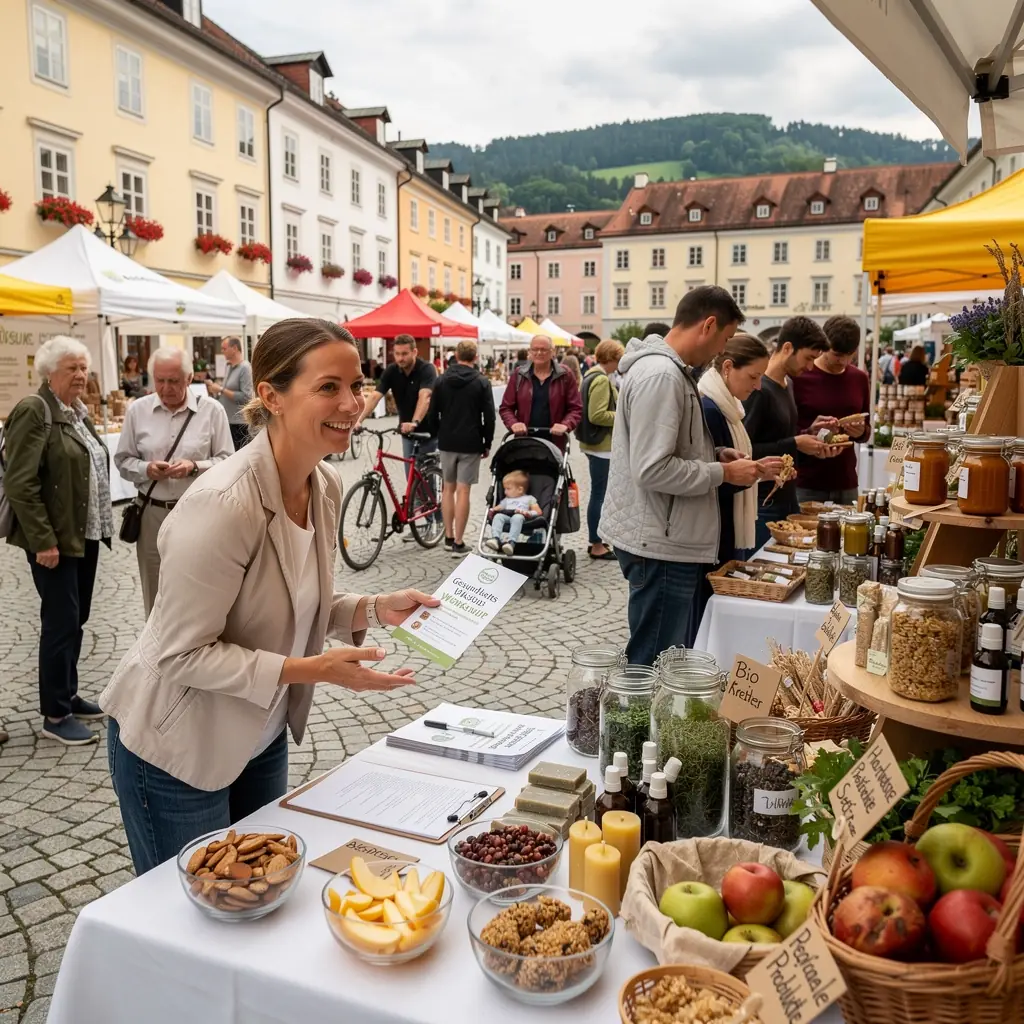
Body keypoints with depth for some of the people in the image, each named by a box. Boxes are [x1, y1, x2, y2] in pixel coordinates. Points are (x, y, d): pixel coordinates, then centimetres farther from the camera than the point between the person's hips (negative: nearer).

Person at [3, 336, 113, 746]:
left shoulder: (78, 411, 13)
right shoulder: (34, 411, -13)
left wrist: (101, 523, 15)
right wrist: (43, 539, -21)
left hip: (85, 533, 8)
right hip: (55, 538, -8)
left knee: (77, 618, 14)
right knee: (61, 621, -4)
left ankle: (68, 695, 28)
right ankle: (55, 716, 7)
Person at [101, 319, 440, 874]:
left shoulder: (325, 486, -5)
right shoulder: (224, 503, -30)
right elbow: (183, 654, -26)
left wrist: (374, 609, -9)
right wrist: (314, 670, -29)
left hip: (262, 738, 8)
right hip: (177, 751, -7)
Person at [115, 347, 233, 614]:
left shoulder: (211, 409, -3)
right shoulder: (138, 410, 3)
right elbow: (123, 461, 9)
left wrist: (194, 467, -19)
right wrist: (146, 470, -12)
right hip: (152, 514, 3)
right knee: (156, 595, 14)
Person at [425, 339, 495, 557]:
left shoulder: (441, 381, 5)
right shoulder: (481, 382, -5)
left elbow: (432, 413, 6)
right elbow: (489, 416, -6)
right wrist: (487, 443, 4)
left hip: (447, 442, 3)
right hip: (470, 443, -3)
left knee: (448, 488, 15)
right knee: (463, 490, -3)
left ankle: (449, 537, 19)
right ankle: (458, 543, -3)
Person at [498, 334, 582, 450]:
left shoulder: (565, 376, 4)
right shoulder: (519, 375, 7)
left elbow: (576, 408, 2)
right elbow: (506, 407, 8)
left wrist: (566, 425, -17)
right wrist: (513, 423, -12)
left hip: (554, 443, -1)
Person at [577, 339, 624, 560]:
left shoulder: (593, 376, 14)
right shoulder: (601, 380, -18)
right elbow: (597, 415, -25)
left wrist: (620, 413, 12)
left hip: (596, 442, 11)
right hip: (601, 444, -11)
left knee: (598, 493, 16)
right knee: (599, 494, -3)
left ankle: (595, 539, 24)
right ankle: (596, 544, 5)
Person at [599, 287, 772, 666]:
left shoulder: (668, 369, 13)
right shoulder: (660, 376, -20)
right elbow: (653, 470, -25)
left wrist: (714, 454, 9)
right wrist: (722, 473, -14)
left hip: (666, 539, 11)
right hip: (660, 545, -11)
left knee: (659, 658, 20)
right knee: (653, 666, 0)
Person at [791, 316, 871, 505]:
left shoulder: (860, 379, 9)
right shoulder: (799, 377, -7)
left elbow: (866, 431, 18)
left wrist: (860, 431, -4)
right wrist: (810, 431, -22)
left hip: (846, 485, 5)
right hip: (805, 486, -4)